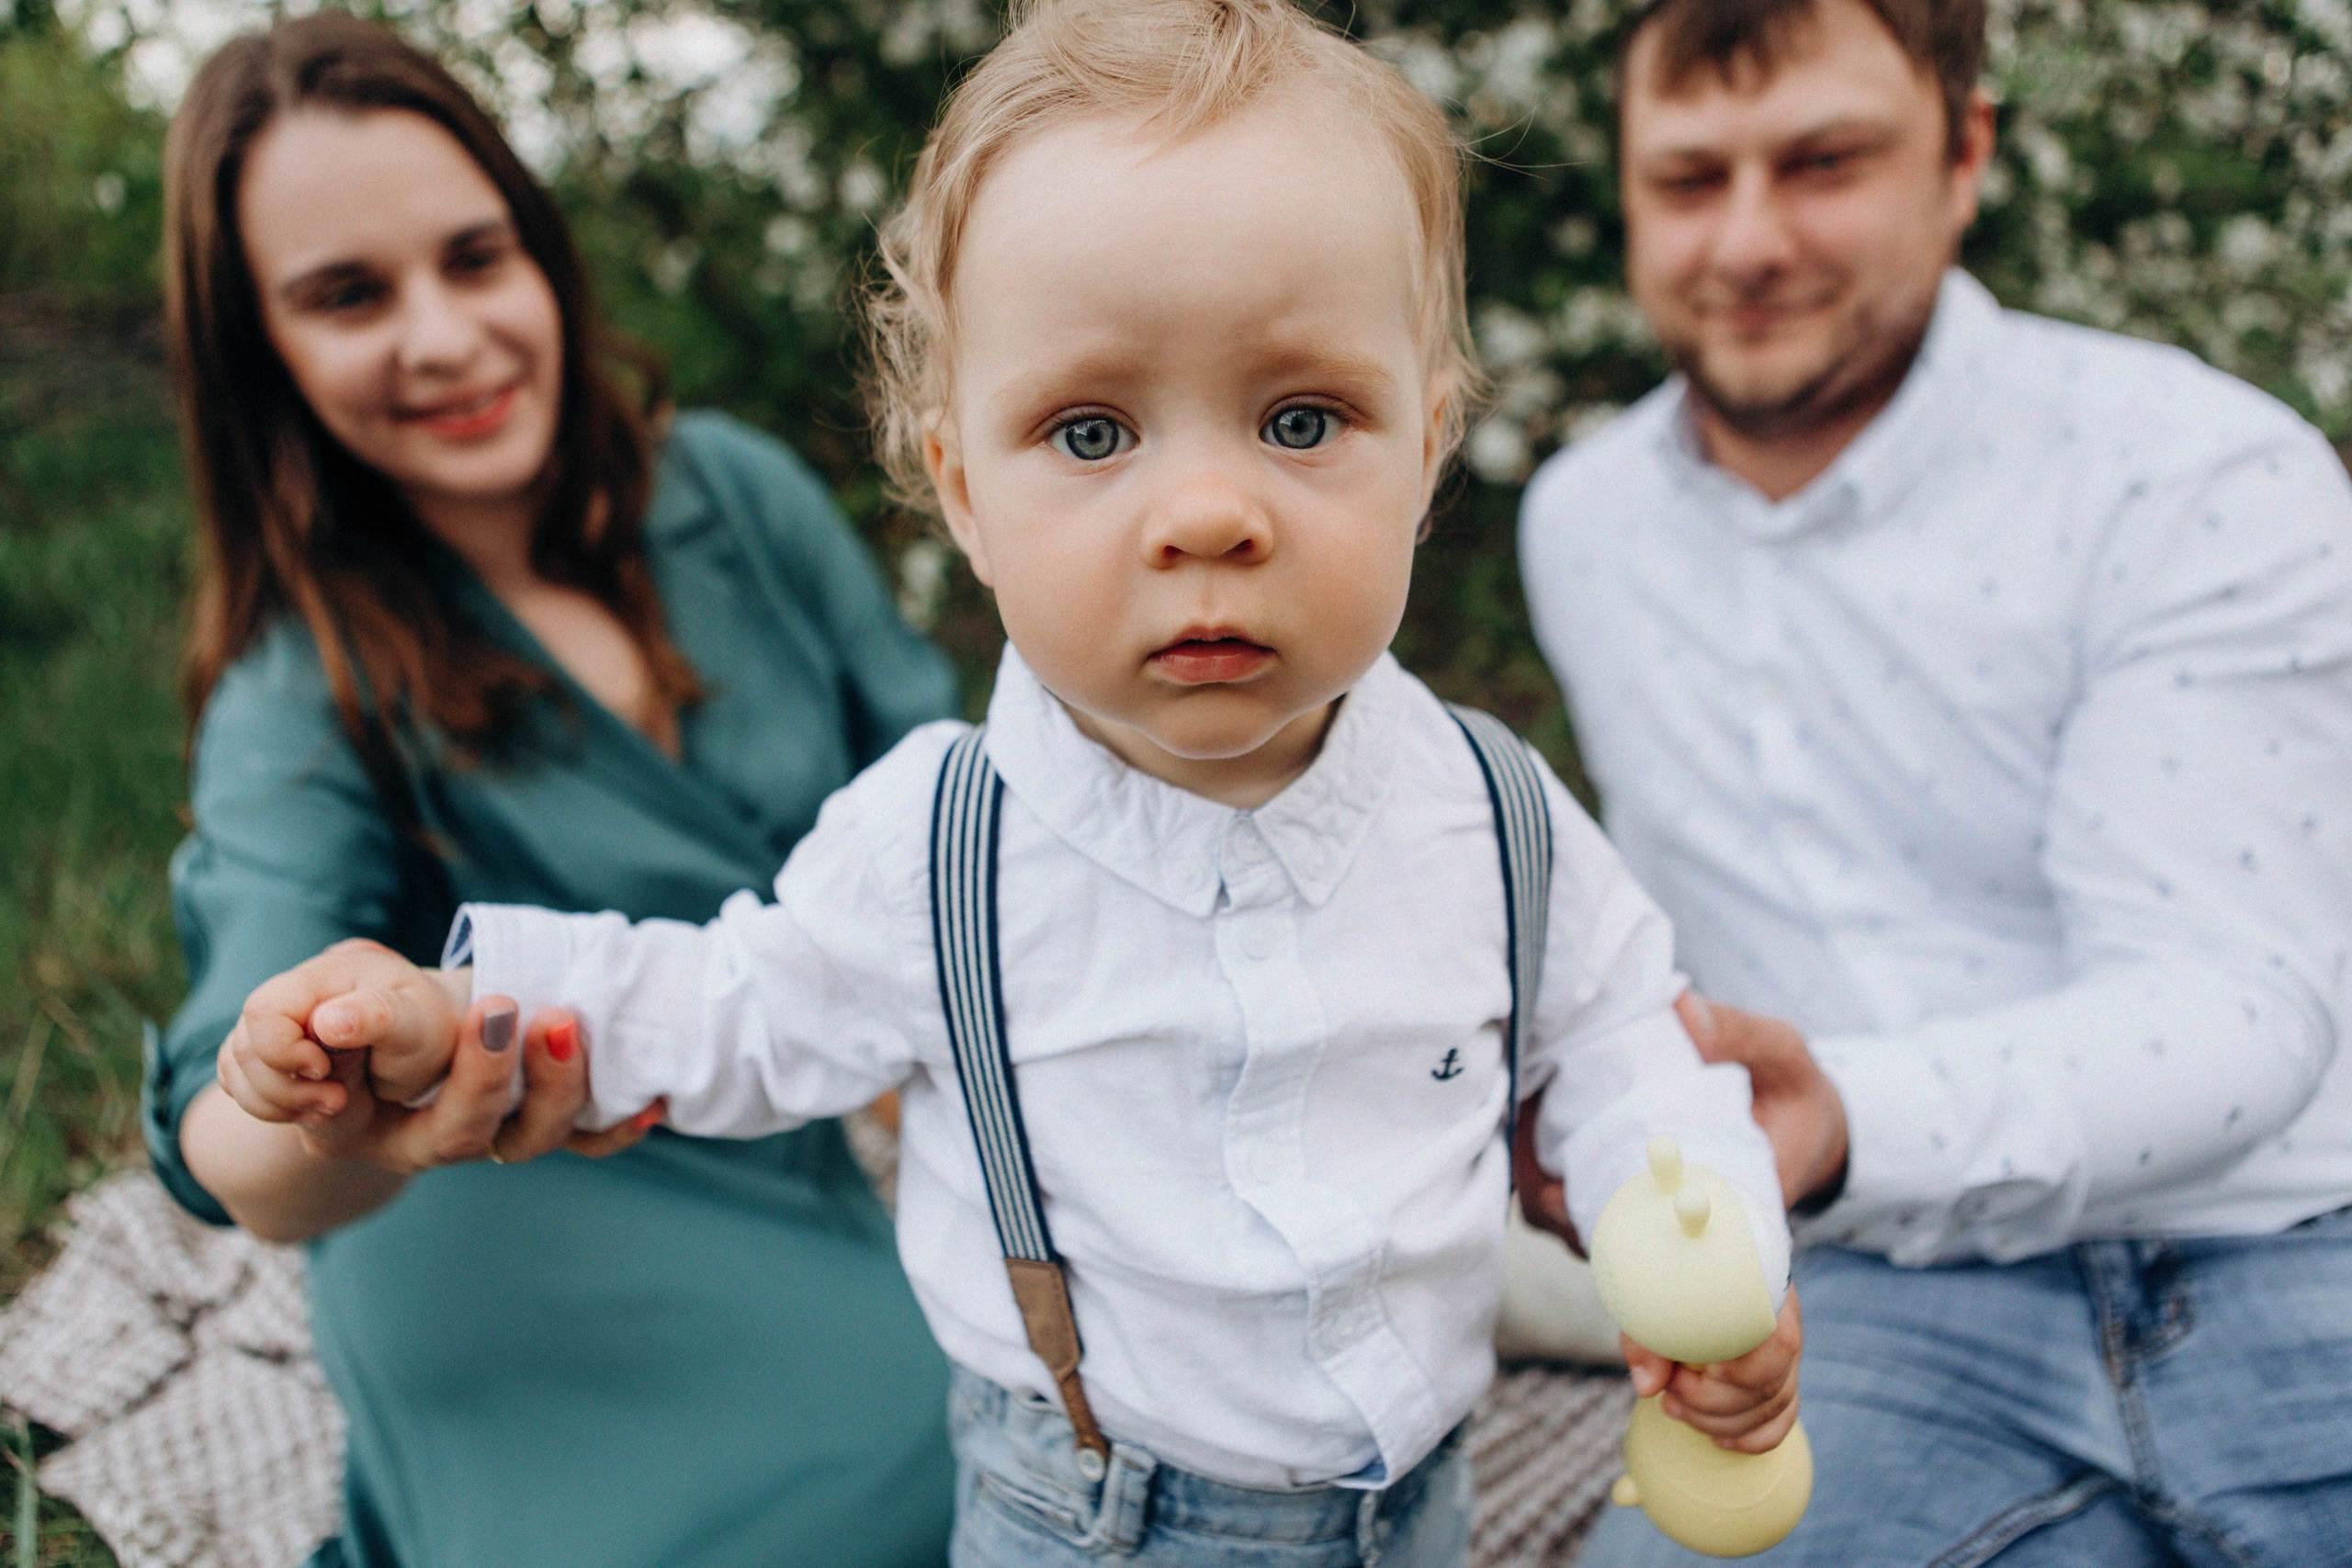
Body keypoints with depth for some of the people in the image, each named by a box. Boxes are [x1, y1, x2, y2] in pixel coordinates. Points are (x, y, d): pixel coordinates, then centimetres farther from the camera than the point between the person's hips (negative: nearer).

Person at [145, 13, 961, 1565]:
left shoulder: (734, 489, -4)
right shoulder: (303, 690, -12)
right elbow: (243, 1154, -25)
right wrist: (333, 1143, -48)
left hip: (818, 1183, 5)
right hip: (534, 1239, -4)